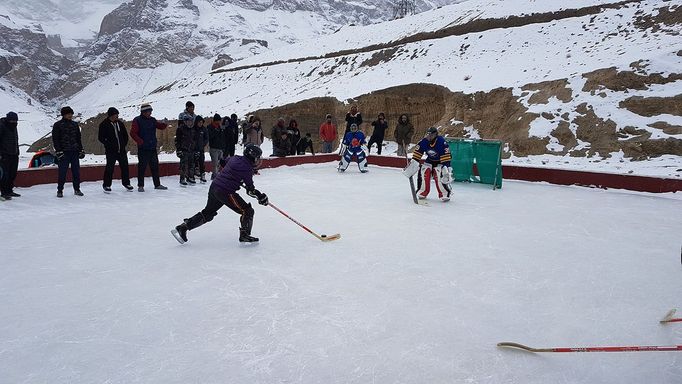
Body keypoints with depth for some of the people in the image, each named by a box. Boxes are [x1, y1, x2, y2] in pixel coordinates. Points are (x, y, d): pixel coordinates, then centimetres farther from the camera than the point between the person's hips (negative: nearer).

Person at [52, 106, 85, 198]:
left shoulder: (75, 124, 14)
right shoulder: (57, 125, 0)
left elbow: (78, 138, 19)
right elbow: (55, 139, -3)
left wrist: (81, 150, 13)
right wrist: (58, 151, -12)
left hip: (75, 152, 4)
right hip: (63, 152, -4)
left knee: (76, 171, 5)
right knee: (62, 172, -2)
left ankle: (77, 189, 15)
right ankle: (60, 190, 7)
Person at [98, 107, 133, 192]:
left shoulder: (120, 123, 10)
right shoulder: (104, 124, -5)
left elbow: (125, 135, 20)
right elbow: (100, 137, -4)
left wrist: (124, 144, 12)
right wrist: (108, 144, -10)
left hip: (122, 150, 5)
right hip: (111, 151, -5)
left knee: (124, 166, 8)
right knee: (110, 167, -4)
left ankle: (126, 183, 22)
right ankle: (106, 185, 7)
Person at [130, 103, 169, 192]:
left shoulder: (152, 120, 11)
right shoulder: (137, 120, -5)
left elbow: (161, 127, 10)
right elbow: (133, 133, -10)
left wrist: (164, 123, -12)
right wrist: (140, 141, -22)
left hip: (153, 148, 5)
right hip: (143, 149, -5)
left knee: (155, 166, 10)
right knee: (142, 167, -1)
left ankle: (157, 184, 19)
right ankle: (140, 186, 8)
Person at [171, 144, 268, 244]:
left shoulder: (235, 158, 11)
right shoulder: (247, 168, -13)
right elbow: (250, 189, -11)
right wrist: (261, 196, -1)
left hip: (214, 187, 9)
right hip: (225, 192, -9)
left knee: (208, 213, 22)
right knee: (247, 211, 0)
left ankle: (182, 228, 24)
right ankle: (244, 235, 5)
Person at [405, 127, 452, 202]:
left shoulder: (441, 142, -29)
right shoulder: (424, 141, -16)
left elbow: (446, 155, -29)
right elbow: (417, 152, -6)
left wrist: (446, 167, -34)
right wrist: (413, 162, -9)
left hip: (440, 161, -5)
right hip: (429, 160, 5)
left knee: (439, 177, -22)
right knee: (423, 173, -11)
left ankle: (445, 194, -9)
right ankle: (422, 193, 6)